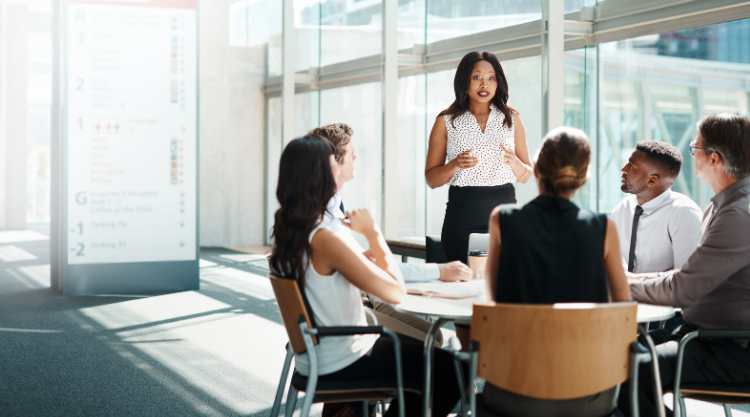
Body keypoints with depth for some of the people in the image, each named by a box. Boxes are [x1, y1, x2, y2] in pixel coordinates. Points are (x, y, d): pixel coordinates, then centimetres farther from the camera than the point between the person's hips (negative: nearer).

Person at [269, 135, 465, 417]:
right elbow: (396, 292, -23)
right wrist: (372, 232, -14)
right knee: (452, 371, 1)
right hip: (340, 365, -9)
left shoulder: (285, 231, 1)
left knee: (417, 349, 26)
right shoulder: (325, 238, -27)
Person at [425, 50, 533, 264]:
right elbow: (431, 179, 4)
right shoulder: (446, 121, 5)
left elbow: (526, 176, 11)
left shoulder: (512, 119, 10)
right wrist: (456, 164, -14)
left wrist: (514, 162, -10)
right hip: (462, 216, -1)